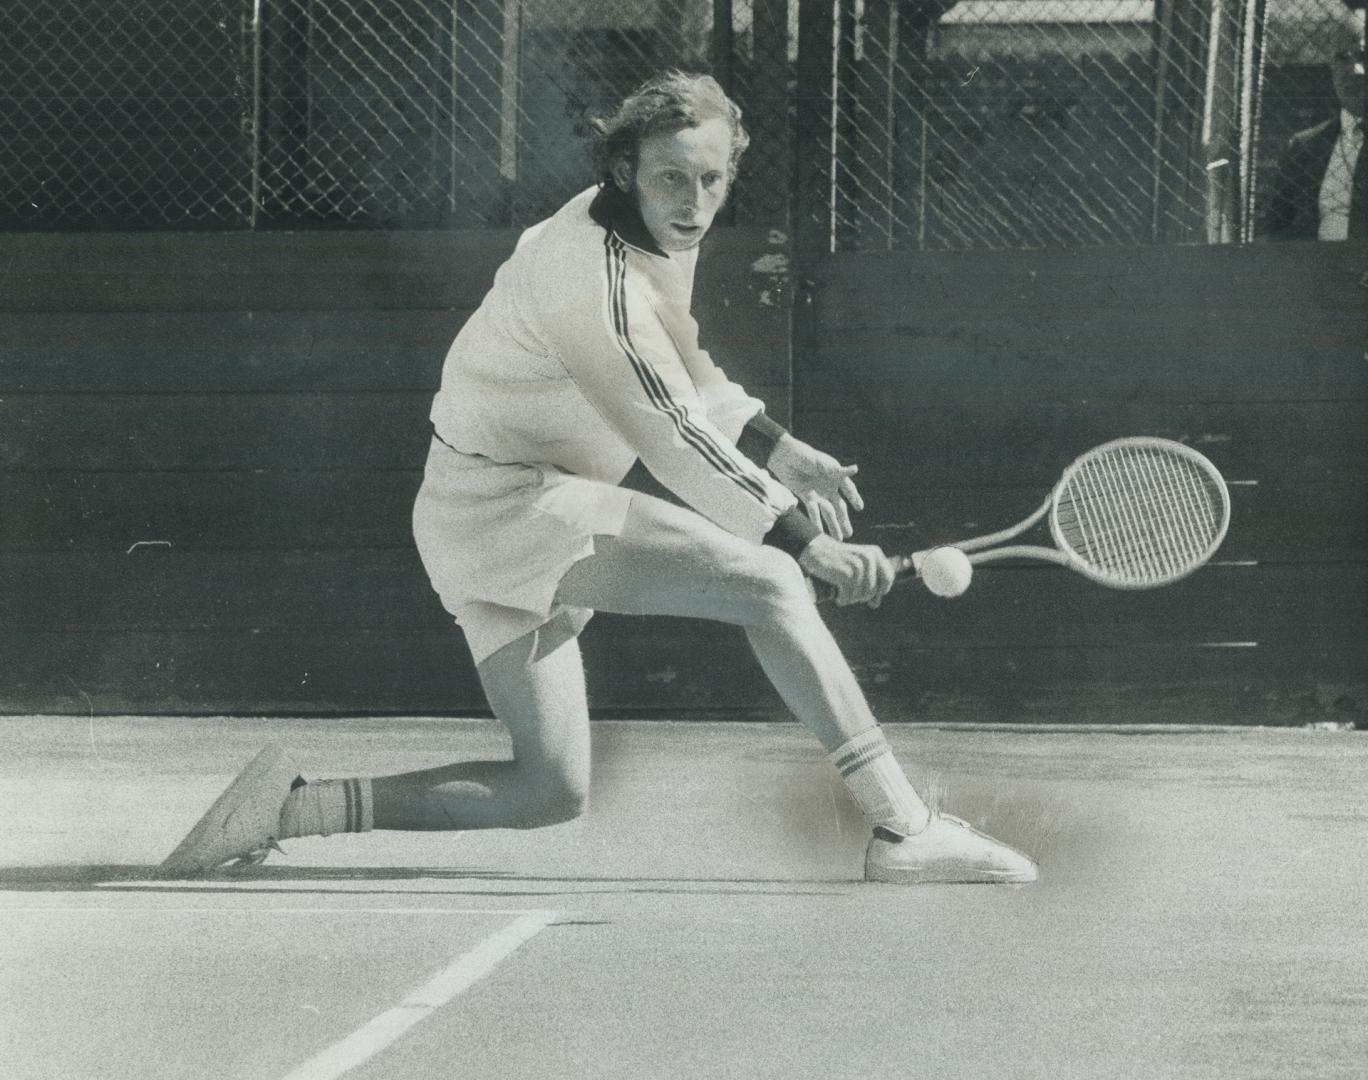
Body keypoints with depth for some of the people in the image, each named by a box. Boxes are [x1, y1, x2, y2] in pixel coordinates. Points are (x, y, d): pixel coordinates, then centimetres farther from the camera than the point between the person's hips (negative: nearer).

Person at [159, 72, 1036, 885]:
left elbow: (684, 371, 26)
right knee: (770, 583, -21)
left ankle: (292, 804, 5)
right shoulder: (596, 273, -23)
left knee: (549, 791, 8)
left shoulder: (664, 236, 8)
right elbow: (678, 441, -27)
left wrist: (775, 450, 14)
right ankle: (905, 829, -22)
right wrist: (803, 537, -29)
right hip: (512, 505, -11)